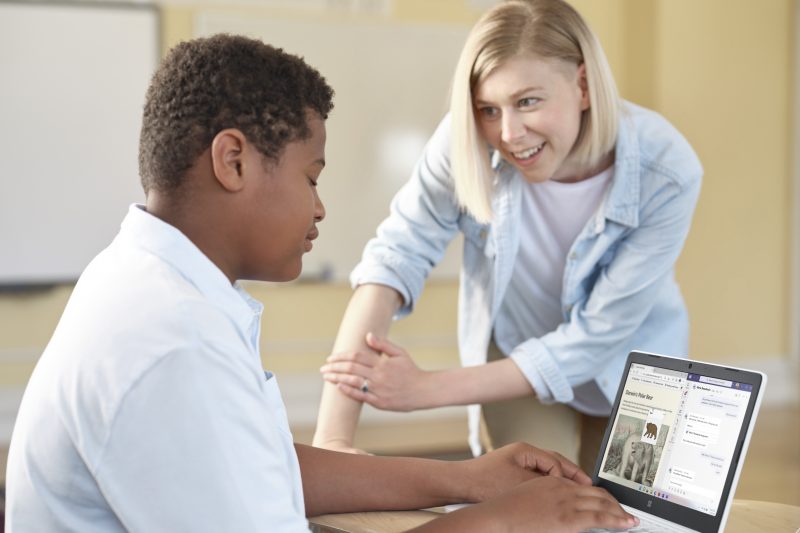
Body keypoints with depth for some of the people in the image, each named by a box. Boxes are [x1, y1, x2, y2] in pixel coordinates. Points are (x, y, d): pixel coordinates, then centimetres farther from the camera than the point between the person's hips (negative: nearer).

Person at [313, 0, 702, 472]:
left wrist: (428, 389, -33)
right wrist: (332, 439, -42)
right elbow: (396, 257, -31)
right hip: (513, 357, 0)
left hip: (632, 372, 0)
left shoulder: (667, 174, -31)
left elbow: (598, 335, -29)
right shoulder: (466, 143, -28)